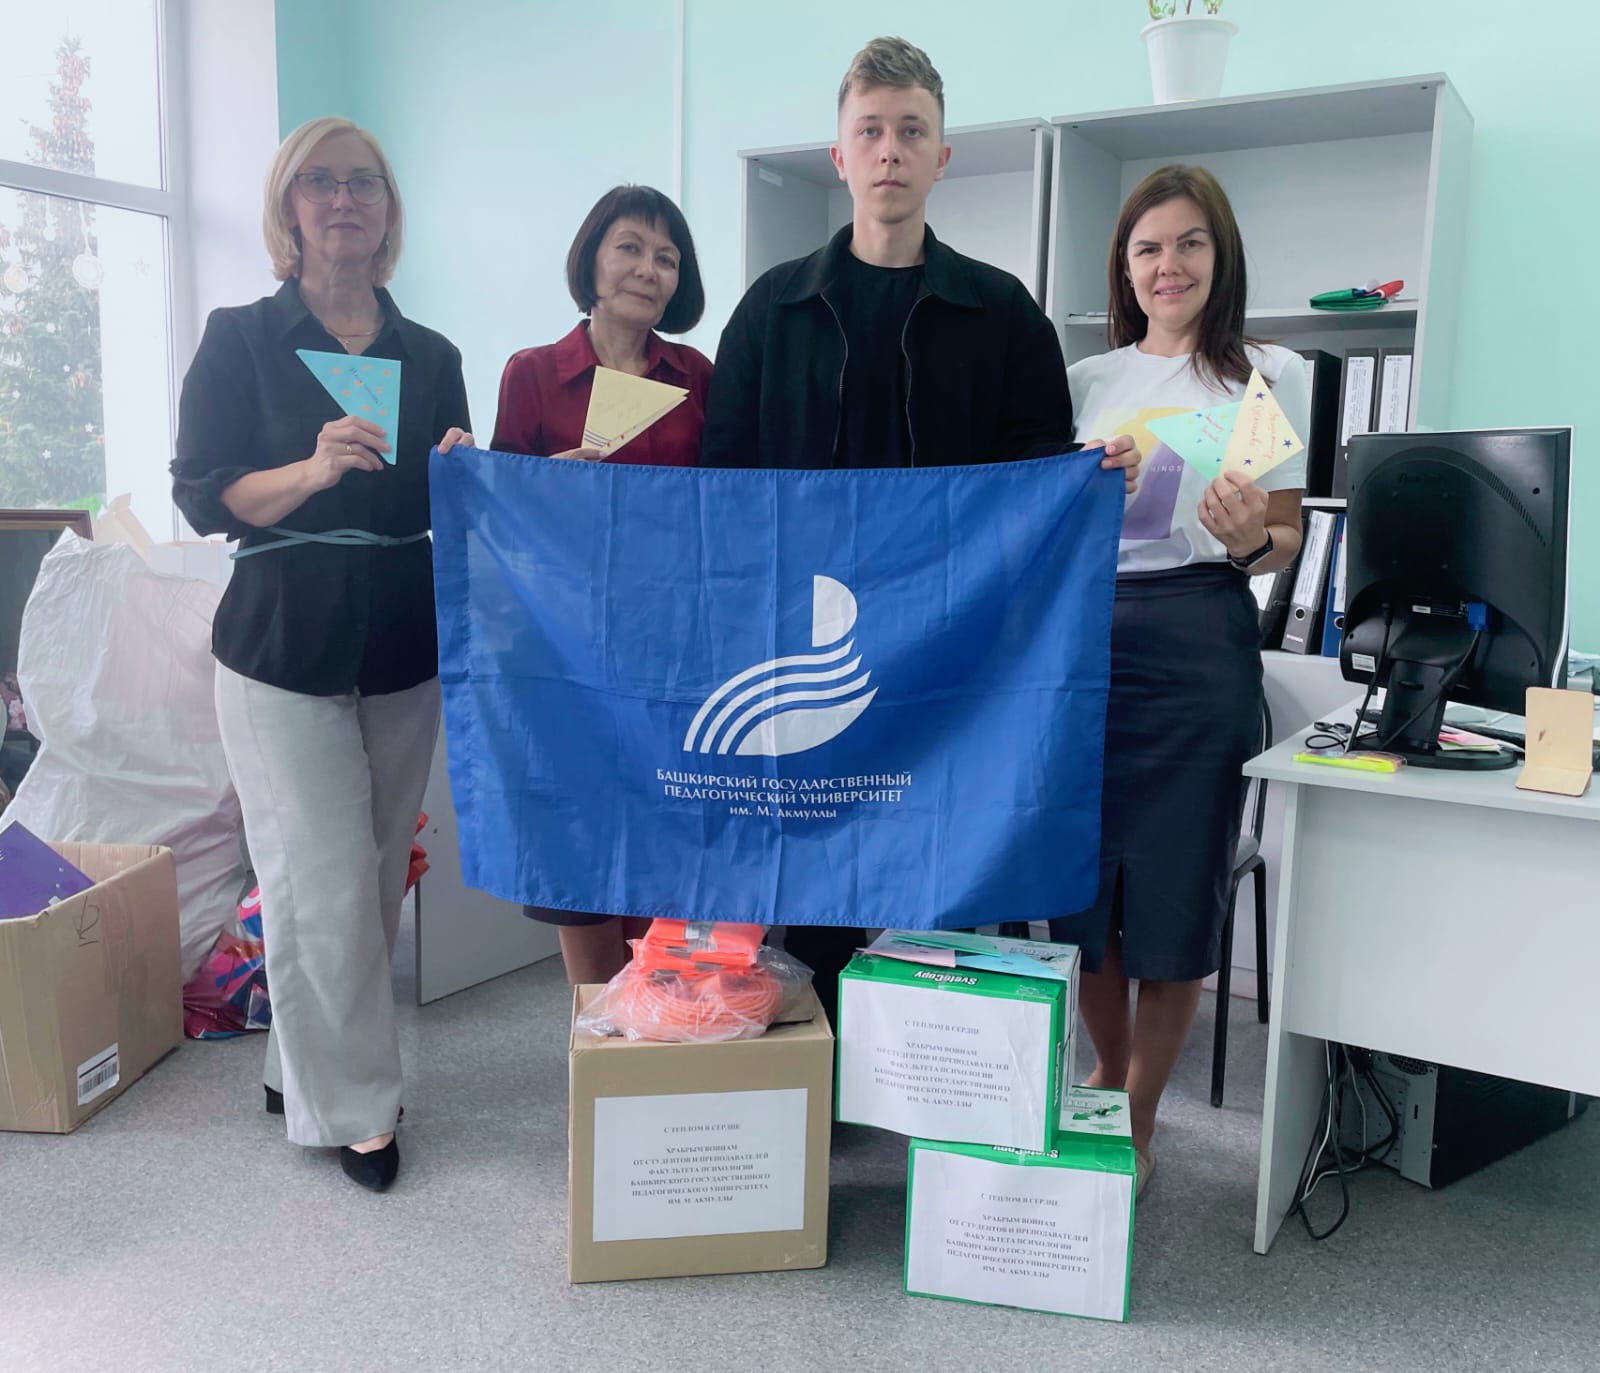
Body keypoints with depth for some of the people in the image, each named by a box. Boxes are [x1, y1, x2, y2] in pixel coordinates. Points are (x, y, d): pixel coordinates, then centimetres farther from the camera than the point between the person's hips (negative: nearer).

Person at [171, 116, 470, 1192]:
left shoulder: (432, 358, 12)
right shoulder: (242, 340, 2)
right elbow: (204, 496, -5)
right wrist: (314, 470, -22)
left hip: (406, 650, 4)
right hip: (284, 648, -4)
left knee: (376, 879, 6)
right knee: (326, 887, -5)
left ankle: (297, 1069, 26)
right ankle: (355, 1106, 12)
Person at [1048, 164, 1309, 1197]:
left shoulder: (1271, 375, 4)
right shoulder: (1088, 379, 13)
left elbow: (1286, 539, 3)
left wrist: (1248, 539, -19)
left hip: (1197, 643, -3)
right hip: (1083, 636, 3)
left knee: (1172, 899, 1)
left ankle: (1138, 1124, 19)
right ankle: (1107, 1080, 32)